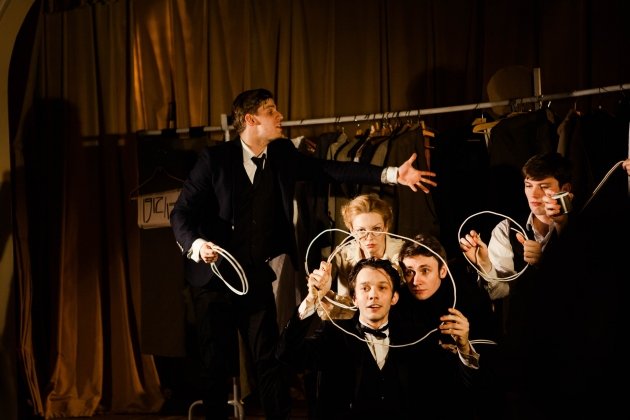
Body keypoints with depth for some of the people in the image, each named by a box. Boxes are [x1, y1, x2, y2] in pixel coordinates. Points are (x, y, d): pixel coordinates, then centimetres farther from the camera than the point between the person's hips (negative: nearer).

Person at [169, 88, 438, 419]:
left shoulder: (282, 154, 4)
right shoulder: (215, 158, -10)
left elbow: (329, 170, -2)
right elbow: (182, 212, -11)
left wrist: (391, 175, -11)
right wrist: (195, 244, -32)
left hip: (258, 278, 3)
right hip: (215, 277, -3)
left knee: (269, 361, 3)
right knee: (216, 364, 6)